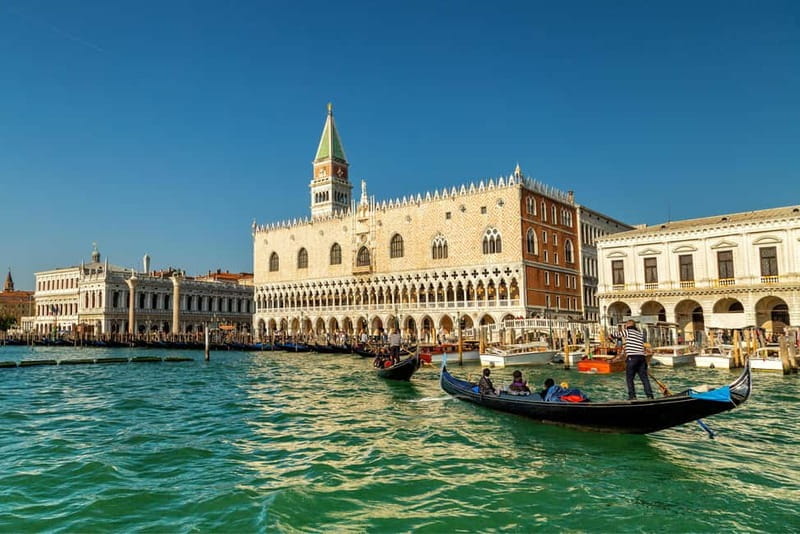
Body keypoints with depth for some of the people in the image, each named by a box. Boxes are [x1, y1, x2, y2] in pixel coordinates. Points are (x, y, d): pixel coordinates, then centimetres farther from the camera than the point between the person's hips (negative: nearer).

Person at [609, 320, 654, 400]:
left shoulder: (627, 331, 3)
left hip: (631, 358, -5)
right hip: (641, 357, 5)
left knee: (629, 378, 3)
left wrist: (611, 336, 35)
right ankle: (650, 395, -2)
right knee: (644, 377, 5)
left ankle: (632, 396, -2)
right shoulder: (640, 333, 20)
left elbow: (614, 335, 17)